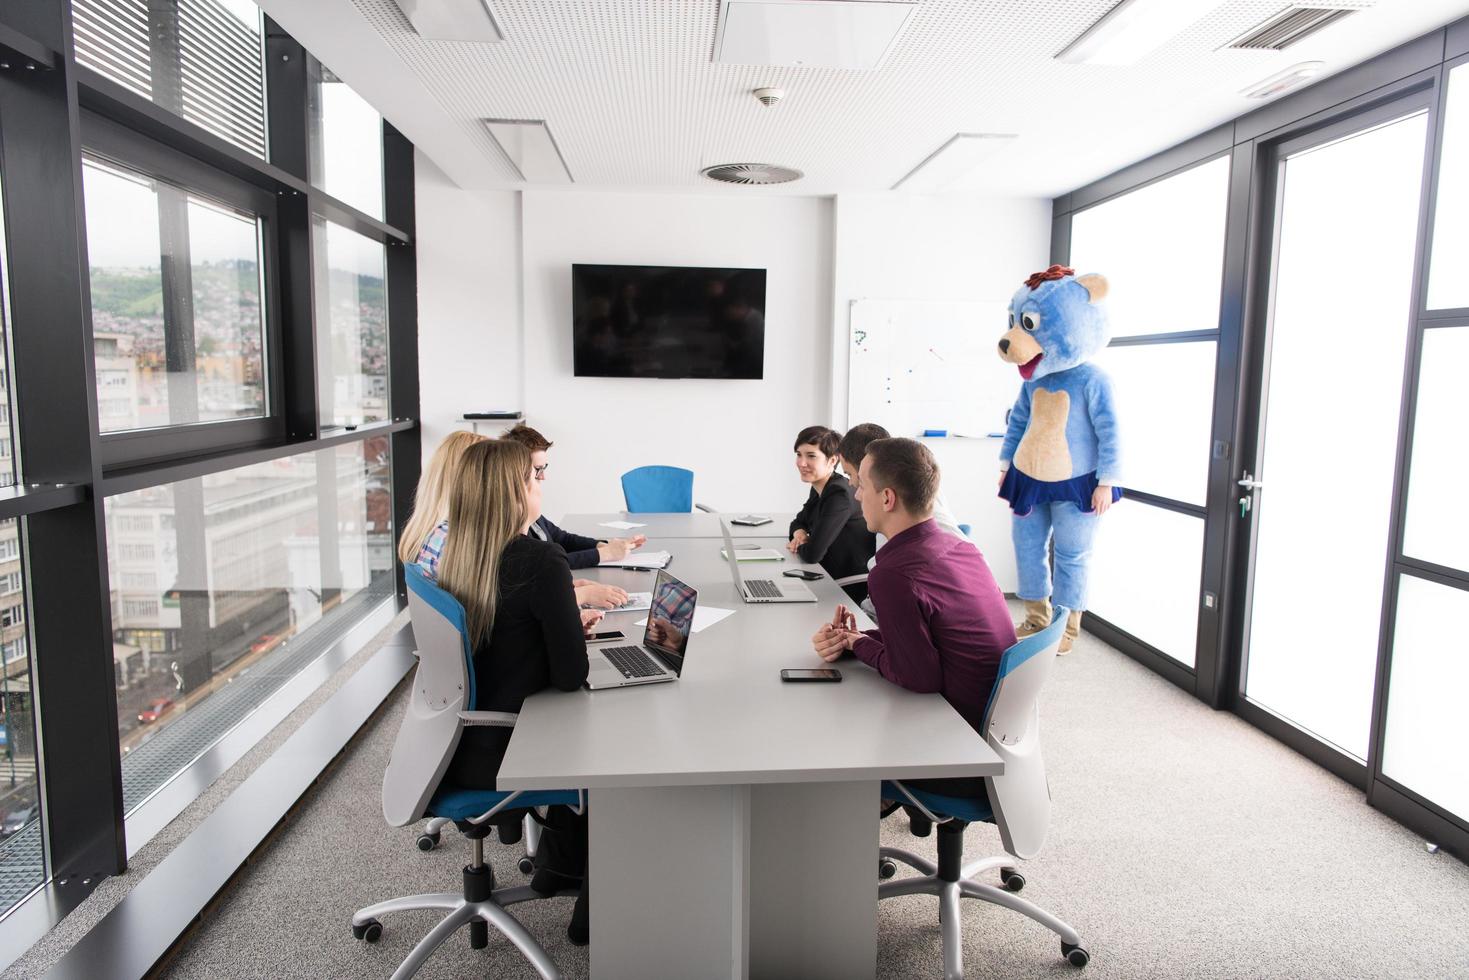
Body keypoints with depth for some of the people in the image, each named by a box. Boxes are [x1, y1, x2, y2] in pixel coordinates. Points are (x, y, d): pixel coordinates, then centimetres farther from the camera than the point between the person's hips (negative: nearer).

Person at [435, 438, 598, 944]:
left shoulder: (455, 555, 0)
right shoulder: (540, 561, -23)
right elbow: (571, 675, -20)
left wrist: (566, 623, 10)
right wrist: (572, 629, -1)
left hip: (458, 743, 7)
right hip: (495, 755, -7)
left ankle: (560, 865, 43)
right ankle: (595, 905, 29)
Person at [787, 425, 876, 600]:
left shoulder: (840, 495, -22)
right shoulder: (819, 488, 5)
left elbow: (812, 554, -26)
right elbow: (799, 522, 21)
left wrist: (796, 546, -4)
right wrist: (799, 533, -2)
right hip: (827, 580, 8)